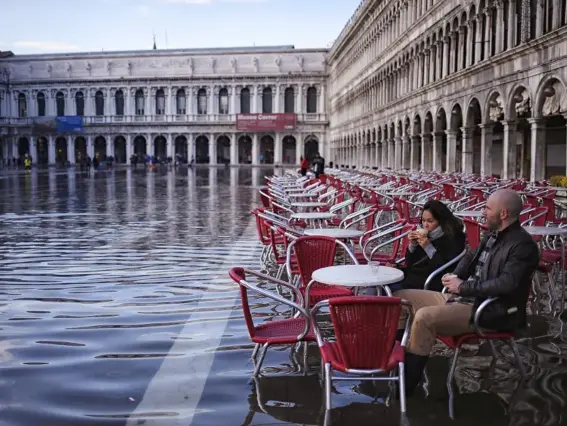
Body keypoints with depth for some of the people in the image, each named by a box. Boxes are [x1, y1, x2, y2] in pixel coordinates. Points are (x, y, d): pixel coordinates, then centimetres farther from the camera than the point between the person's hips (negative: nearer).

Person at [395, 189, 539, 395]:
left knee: (424, 317, -31)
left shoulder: (522, 245, -15)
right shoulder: (493, 235, 12)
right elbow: (471, 258, 26)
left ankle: (406, 385, -19)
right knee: (400, 298, 4)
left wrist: (464, 286, -19)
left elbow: (507, 284, -27)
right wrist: (455, 276, 4)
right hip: (462, 298, 10)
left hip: (489, 312, -10)